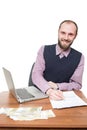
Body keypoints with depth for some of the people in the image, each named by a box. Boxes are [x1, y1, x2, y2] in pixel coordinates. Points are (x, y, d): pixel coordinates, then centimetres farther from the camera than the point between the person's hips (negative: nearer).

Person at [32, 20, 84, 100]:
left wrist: (57, 86, -15)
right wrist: (49, 90, -29)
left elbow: (77, 84, 0)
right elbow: (36, 75, -11)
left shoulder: (79, 57, -1)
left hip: (62, 97, 0)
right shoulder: (44, 50, -1)